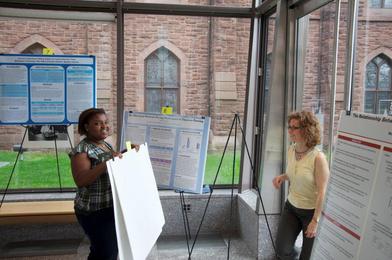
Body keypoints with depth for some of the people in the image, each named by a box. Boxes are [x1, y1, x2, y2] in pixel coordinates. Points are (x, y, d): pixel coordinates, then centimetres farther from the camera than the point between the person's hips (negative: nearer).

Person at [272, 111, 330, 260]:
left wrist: (315, 221, -21)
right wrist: (282, 177, -5)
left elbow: (322, 192, -21)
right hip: (291, 207, 6)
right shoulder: (290, 150, -2)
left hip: (312, 211, -5)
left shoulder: (318, 158, -24)